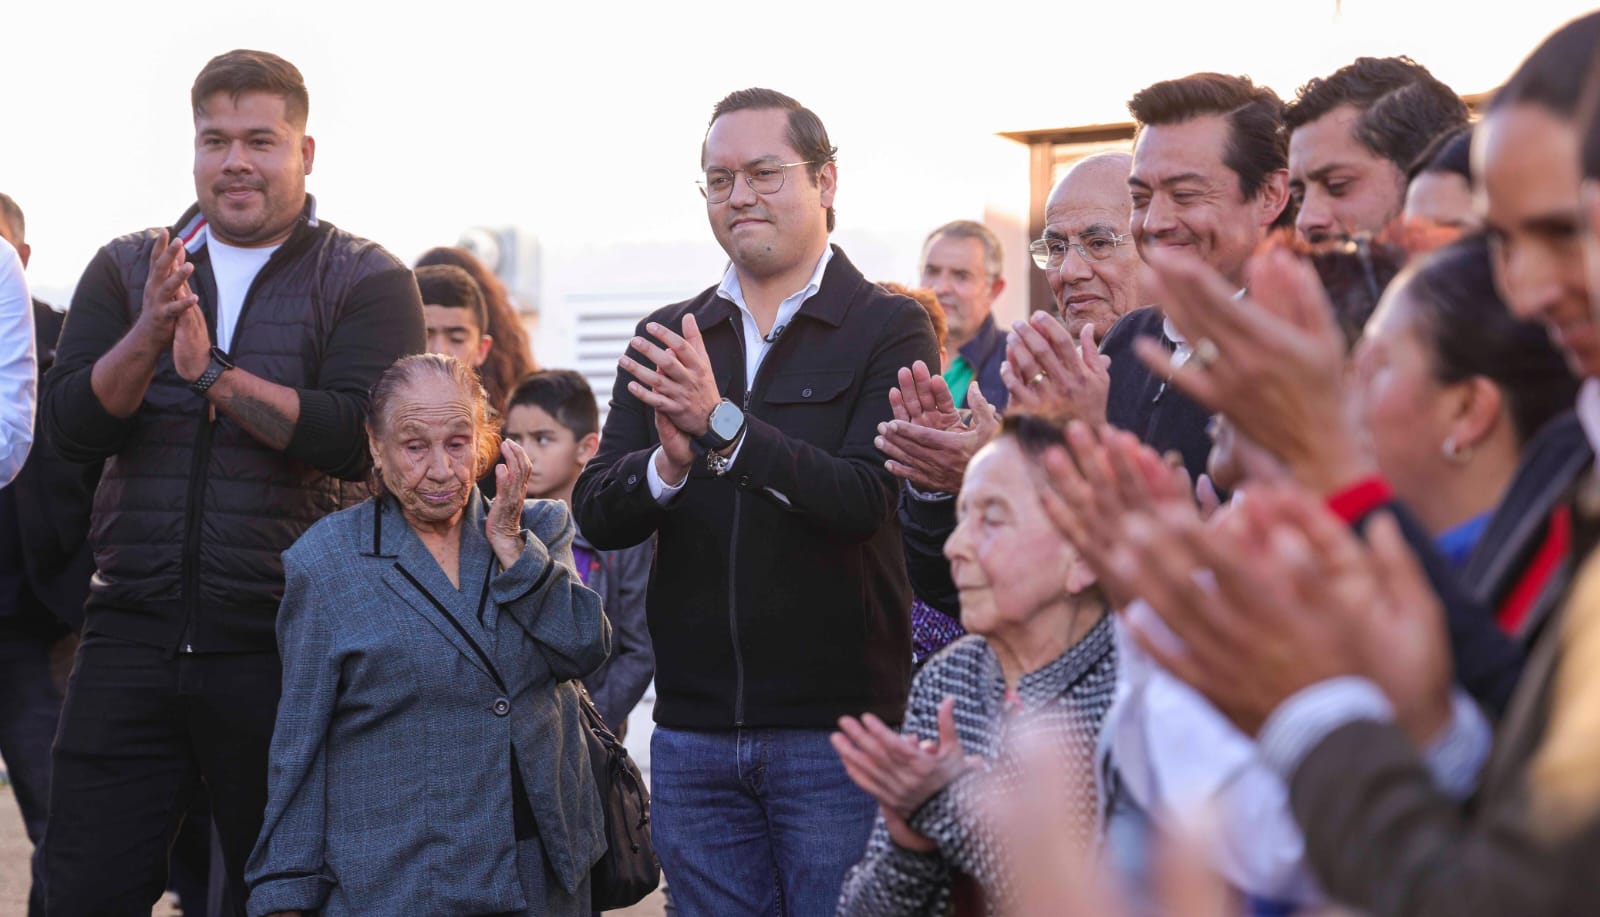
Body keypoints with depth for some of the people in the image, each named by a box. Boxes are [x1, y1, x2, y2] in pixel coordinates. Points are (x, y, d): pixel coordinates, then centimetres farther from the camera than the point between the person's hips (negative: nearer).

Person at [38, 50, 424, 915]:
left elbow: (359, 440, -14)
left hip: (282, 645, -2)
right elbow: (70, 427, -2)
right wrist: (148, 335, -18)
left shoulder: (368, 282, 1)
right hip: (132, 637, 2)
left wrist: (213, 370, -18)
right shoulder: (125, 269, 11)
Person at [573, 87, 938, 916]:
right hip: (694, 733, 4)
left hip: (837, 728, -4)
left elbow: (865, 499, -16)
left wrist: (722, 423, -25)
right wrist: (666, 466, -18)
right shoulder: (666, 340, 11)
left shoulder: (890, 329, -2)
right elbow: (596, 514, 4)